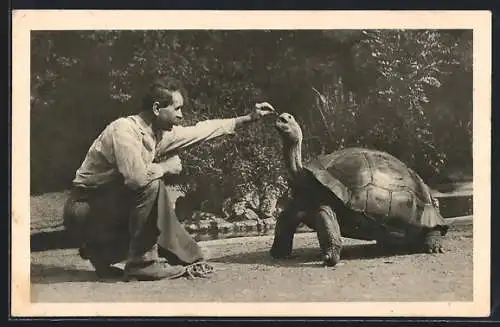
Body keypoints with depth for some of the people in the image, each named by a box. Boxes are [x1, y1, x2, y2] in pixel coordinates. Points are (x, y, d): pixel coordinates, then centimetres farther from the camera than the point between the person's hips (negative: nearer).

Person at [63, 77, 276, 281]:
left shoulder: (161, 134, 2)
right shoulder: (124, 130, -24)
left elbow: (200, 131, 12)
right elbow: (137, 176, -37)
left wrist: (248, 119, 13)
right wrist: (166, 167, -17)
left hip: (112, 209, 9)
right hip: (84, 209, -9)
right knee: (151, 185, -26)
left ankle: (102, 253, 16)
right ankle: (141, 263, -16)